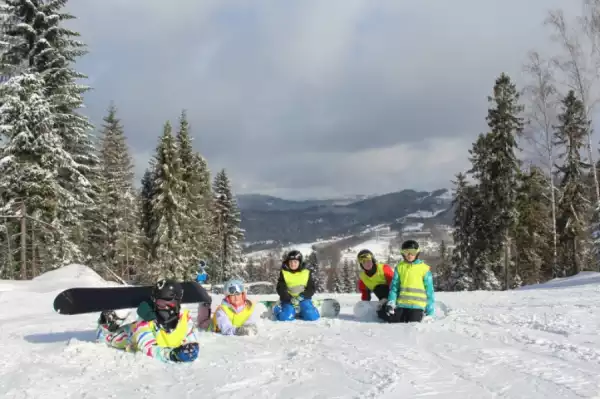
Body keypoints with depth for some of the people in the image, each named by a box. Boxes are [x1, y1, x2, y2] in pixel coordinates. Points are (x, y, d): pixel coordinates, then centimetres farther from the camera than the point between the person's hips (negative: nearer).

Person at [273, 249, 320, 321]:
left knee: (312, 316, -19)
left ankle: (299, 311, 13)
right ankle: (278, 308, 11)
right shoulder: (284, 273, -3)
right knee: (285, 317, -25)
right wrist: (291, 299, -22)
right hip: (288, 299, -1)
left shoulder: (307, 272, 0)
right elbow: (281, 289, -9)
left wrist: (301, 297, -18)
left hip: (303, 299, 2)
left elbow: (311, 289, -2)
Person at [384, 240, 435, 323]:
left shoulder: (424, 268, 0)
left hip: (417, 306, -3)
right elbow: (394, 286, 8)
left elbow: (429, 290, 3)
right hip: (401, 304, 3)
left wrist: (430, 311, 2)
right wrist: (391, 303, -6)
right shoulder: (400, 267, 7)